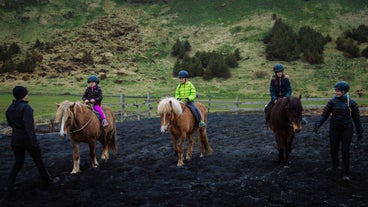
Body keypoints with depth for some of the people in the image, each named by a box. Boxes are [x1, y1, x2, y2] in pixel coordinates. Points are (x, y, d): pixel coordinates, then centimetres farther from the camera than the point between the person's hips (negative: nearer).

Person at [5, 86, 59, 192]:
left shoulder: (10, 108, 4)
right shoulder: (26, 107, -20)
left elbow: (10, 123, 16)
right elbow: (29, 125, -27)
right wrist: (33, 142, -27)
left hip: (15, 140, 6)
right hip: (28, 139, -6)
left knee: (18, 162, 18)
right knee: (39, 161, 11)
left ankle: (9, 185, 8)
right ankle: (48, 180, 27)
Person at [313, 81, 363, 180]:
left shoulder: (351, 103, -6)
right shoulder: (332, 101, -3)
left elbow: (356, 118, 2)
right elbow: (324, 114, -3)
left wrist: (359, 132, 3)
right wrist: (318, 124, -19)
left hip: (346, 129, -2)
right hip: (334, 129, 2)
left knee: (345, 151, -1)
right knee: (333, 149, 10)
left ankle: (345, 173, 7)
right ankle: (334, 166, 37)